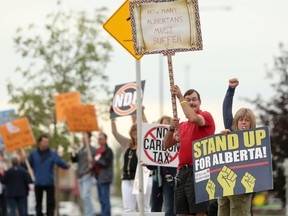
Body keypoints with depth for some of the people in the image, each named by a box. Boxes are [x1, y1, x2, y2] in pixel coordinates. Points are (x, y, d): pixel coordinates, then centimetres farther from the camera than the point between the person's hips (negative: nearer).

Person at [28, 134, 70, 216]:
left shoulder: (52, 153, 2)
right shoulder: (34, 154, 5)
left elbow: (59, 162, -9)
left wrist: (66, 165, -24)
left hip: (49, 183, 0)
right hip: (38, 183, 0)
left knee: (51, 203, -2)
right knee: (38, 202, 7)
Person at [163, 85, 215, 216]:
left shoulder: (206, 116, 1)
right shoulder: (182, 125, 22)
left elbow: (194, 118, -23)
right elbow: (167, 145, 19)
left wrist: (180, 97, -14)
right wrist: (171, 128, 0)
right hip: (183, 171, 8)